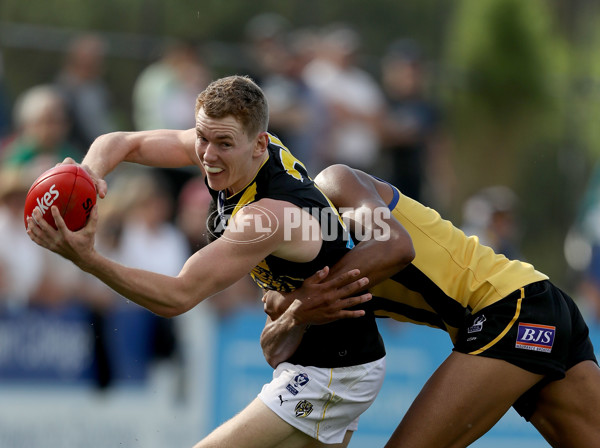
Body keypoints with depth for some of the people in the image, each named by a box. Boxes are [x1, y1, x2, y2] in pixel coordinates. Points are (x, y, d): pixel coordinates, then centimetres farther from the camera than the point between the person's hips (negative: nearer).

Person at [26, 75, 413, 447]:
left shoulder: (268, 215, -32)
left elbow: (178, 298, -31)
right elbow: (122, 144, 1)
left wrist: (87, 259, -42)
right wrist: (89, 174, -24)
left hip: (332, 376, -10)